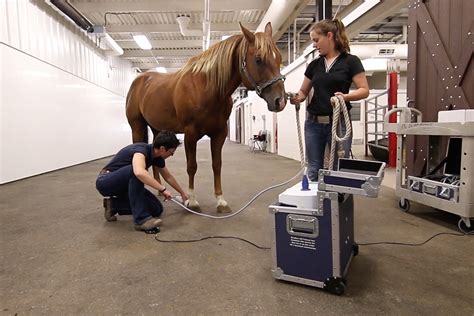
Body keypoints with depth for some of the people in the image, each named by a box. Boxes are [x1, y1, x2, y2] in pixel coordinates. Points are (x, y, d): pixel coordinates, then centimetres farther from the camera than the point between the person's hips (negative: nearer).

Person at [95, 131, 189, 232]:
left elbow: (168, 177, 15)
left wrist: (182, 193, 25)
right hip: (106, 182, -8)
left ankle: (114, 205, 8)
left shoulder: (157, 157, -2)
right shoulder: (141, 149, -28)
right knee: (135, 169, -38)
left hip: (126, 185, 8)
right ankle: (141, 219, -31)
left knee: (156, 209, -5)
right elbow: (139, 172, -51)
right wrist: (162, 189, -44)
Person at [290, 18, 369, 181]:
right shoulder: (314, 65, 11)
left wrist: (345, 96, -24)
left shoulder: (351, 61, -2)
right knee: (314, 170, 7)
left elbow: (364, 90, -5)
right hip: (313, 123, 4)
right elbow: (303, 92, 15)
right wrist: (296, 98, -7)